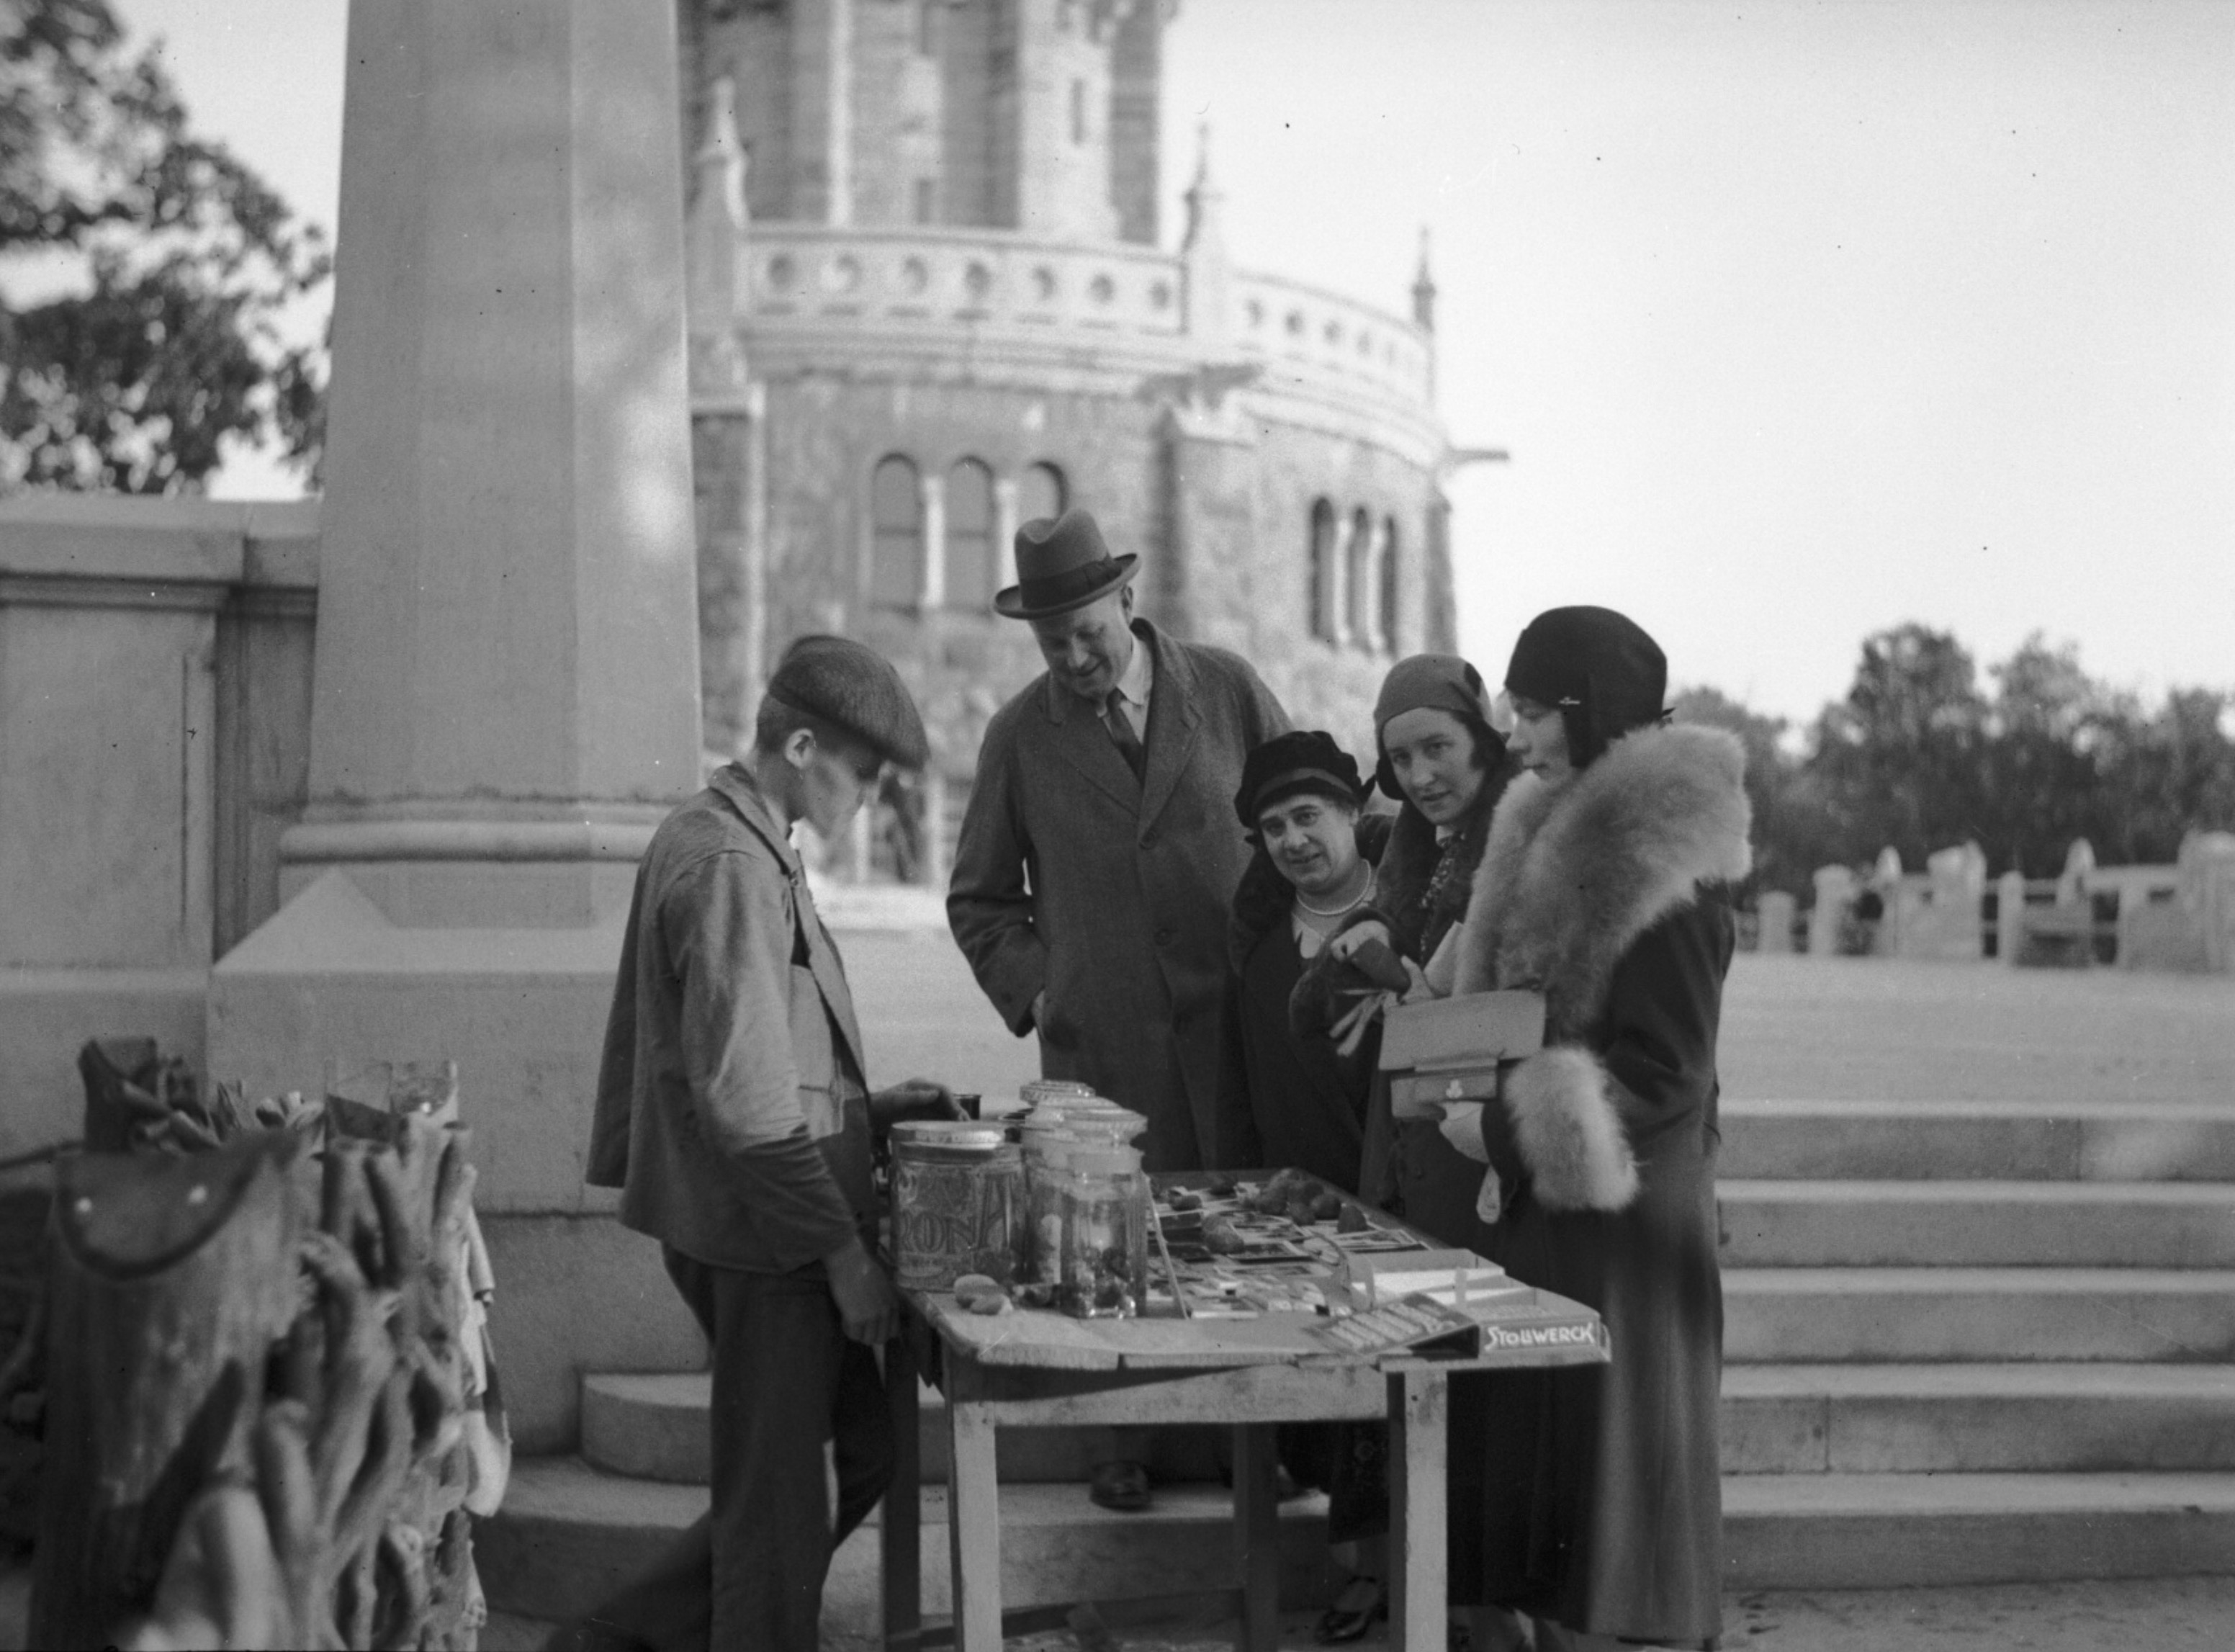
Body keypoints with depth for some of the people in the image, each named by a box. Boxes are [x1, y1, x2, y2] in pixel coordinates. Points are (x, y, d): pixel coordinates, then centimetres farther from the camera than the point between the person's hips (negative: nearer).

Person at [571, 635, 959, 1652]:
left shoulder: (707, 838, 13)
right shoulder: (731, 867, -19)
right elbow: (743, 1104, -22)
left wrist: (864, 1104, 15)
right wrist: (844, 1249, -17)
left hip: (755, 1229, 10)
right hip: (763, 1234, -10)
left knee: (861, 1456, 17)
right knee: (780, 1507, 2)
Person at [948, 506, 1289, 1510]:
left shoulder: (1226, 689, 4)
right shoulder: (1019, 735, 6)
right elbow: (980, 899, 15)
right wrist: (1036, 991, 1)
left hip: (1240, 1020, 0)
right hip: (1102, 1042, 0)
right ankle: (1128, 1439, 11)